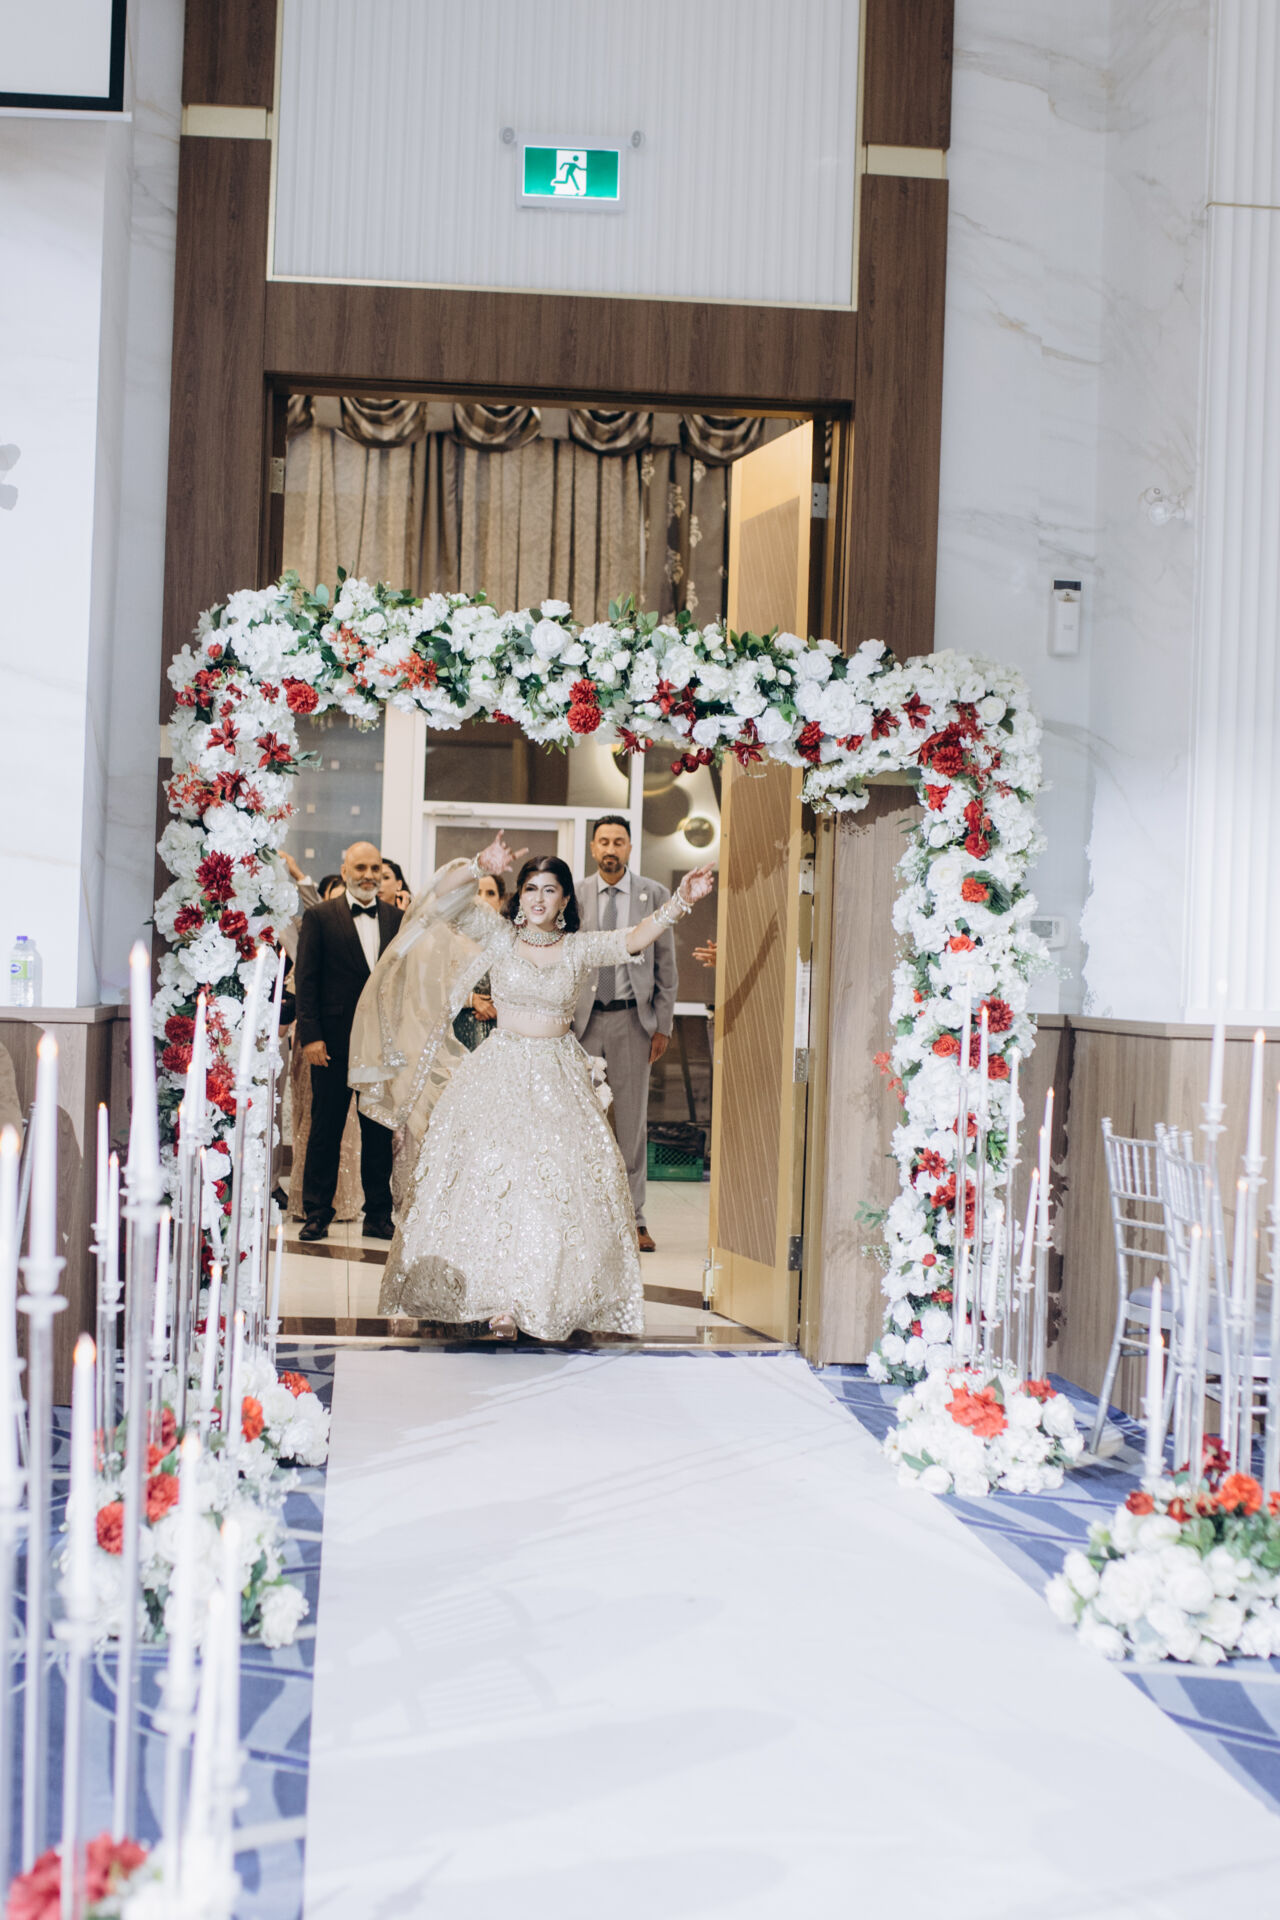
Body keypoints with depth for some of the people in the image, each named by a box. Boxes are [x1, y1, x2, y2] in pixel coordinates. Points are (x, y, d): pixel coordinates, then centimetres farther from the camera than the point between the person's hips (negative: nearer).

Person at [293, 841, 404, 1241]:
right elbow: (305, 979, -3)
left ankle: (378, 1214, 17)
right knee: (326, 1129, 4)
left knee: (380, 1132, 8)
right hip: (334, 1042, -3)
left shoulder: (396, 918, 9)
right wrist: (310, 1035, -10)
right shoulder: (320, 917, 0)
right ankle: (317, 1213, 13)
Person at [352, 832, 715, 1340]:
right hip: (500, 1074, -1)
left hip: (559, 1079, 2)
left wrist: (681, 901, -22)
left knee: (560, 1186, -3)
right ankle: (501, 1301, -4)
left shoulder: (580, 949, 6)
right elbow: (445, 896, -8)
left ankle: (547, 1300, 5)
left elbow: (637, 937, -7)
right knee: (494, 1181, -8)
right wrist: (480, 866, -27)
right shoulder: (499, 936, 3)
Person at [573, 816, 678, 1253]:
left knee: (632, 1121, 3)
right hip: (583, 1019, 1)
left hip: (631, 1019, 0)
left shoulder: (654, 896, 4)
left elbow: (665, 964, 5)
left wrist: (663, 1025, 0)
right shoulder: (573, 896, 5)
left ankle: (633, 1217, 11)